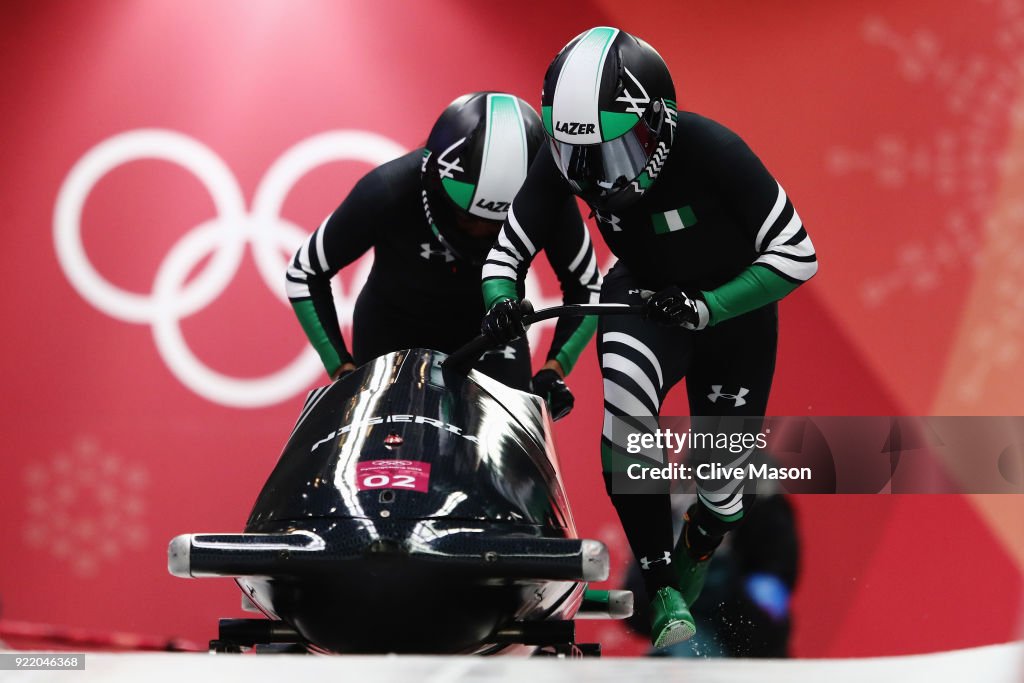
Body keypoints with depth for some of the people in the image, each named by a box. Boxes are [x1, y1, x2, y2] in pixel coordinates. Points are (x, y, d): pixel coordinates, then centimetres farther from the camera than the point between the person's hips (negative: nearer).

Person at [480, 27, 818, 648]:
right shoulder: (565, 160, -23)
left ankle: (697, 559, 48)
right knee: (625, 399, -32)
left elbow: (797, 257, -27)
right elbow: (507, 248, -11)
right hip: (646, 295, 1)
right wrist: (501, 300, -33)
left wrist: (706, 307, -37)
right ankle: (662, 587, -23)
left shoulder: (711, 151, -34)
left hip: (732, 304, -1)